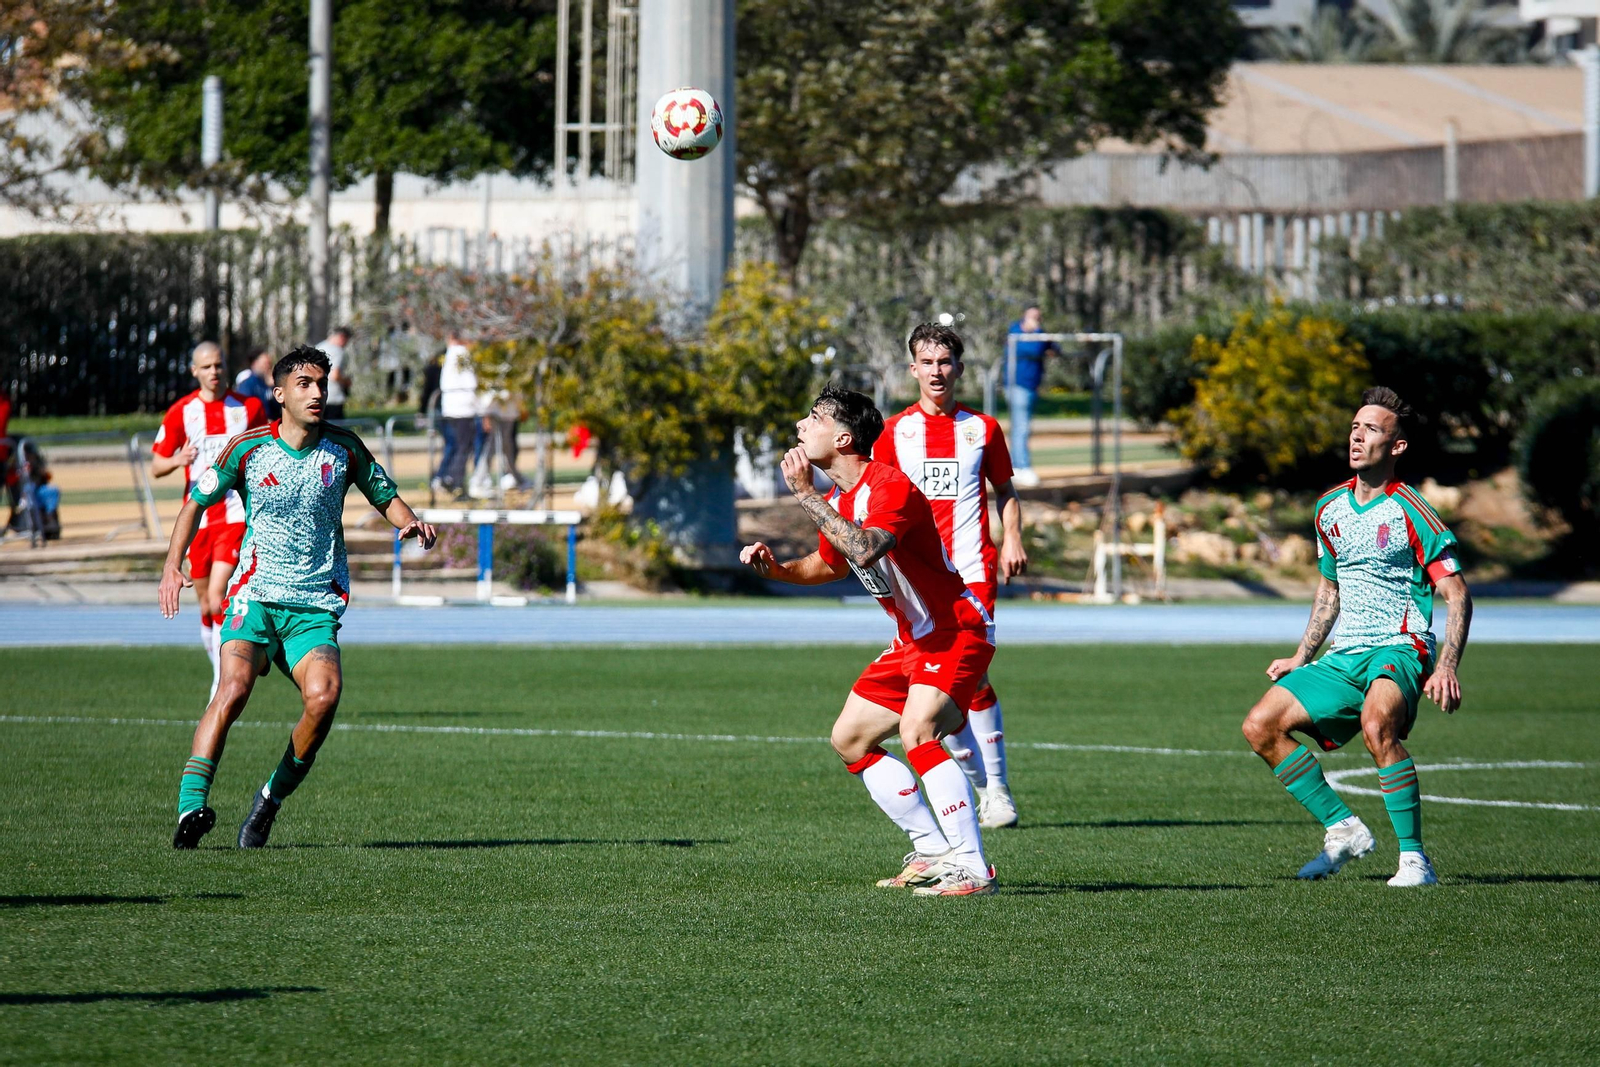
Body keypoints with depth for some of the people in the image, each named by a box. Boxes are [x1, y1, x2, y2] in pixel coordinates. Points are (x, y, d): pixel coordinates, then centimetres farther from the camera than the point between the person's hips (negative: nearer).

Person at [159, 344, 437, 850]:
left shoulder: (344, 448, 5)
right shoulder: (248, 447, -1)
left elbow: (385, 495, 18)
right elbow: (197, 500, 9)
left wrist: (408, 521, -5)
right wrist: (172, 566, -3)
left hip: (316, 605, 2)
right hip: (255, 595, -1)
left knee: (324, 696, -23)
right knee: (233, 689, -25)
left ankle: (272, 797, -3)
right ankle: (190, 806, -27)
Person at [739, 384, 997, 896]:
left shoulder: (891, 486, -22)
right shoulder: (836, 502, 7)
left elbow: (865, 548, -42)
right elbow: (830, 563, 28)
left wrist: (805, 494, -35)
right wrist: (777, 568, 8)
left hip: (957, 631, -10)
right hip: (914, 639, 10)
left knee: (917, 731, -29)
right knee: (850, 739, 13)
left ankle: (972, 868, -28)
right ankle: (933, 852, 18)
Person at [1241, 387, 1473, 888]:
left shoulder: (1409, 511, -8)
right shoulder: (1330, 508, 12)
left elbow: (1457, 594, -9)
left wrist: (1446, 668, -21)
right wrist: (1301, 658, 21)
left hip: (1400, 650, -7)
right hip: (1343, 657, 7)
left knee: (1376, 721, -38)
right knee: (1261, 726, -7)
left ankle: (1415, 858, -30)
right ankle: (1343, 830, 4)